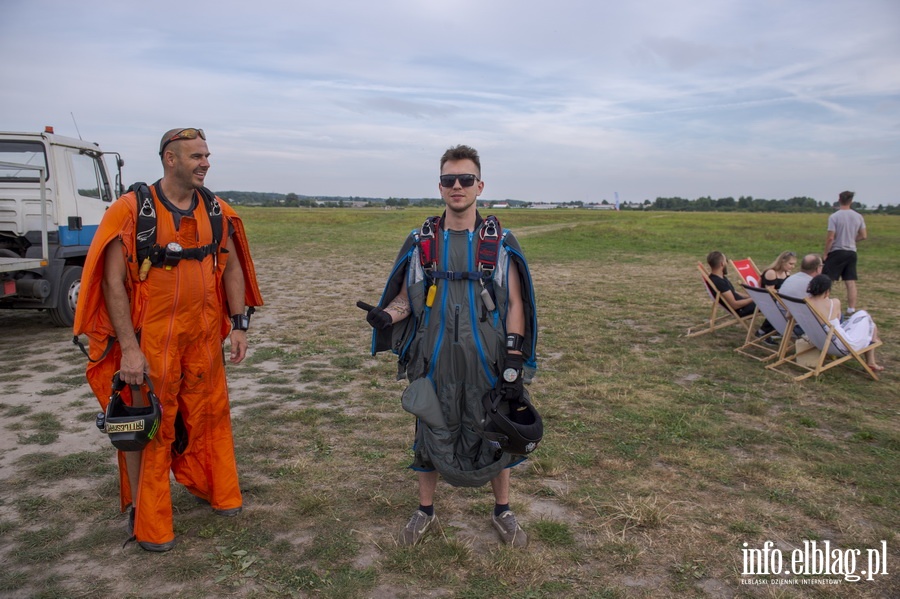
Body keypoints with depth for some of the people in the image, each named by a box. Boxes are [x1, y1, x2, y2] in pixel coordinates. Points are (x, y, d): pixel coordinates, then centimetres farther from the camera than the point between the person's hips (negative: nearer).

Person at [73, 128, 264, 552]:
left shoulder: (215, 210, 4)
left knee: (209, 414, 14)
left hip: (204, 337, 4)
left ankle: (213, 489, 37)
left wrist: (239, 325, 3)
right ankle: (146, 520, 23)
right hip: (151, 338, -4)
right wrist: (129, 347, -16)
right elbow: (113, 281, -12)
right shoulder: (133, 210, -10)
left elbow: (232, 268, 10)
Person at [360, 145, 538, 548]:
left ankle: (503, 512, 33)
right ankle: (425, 512, 33)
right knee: (431, 436, 11)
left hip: (487, 363, 0)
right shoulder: (420, 243, 3)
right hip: (434, 363, 1)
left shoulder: (500, 243, 0)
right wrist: (386, 316, -17)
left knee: (494, 436, 11)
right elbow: (405, 296, 7)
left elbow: (515, 304, -1)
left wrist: (514, 364, -8)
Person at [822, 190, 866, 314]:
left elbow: (830, 237, -14)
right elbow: (864, 236, 8)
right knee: (851, 283, 6)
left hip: (837, 252, -5)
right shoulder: (858, 217, 4)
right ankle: (851, 309, 9)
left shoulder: (834, 216, -12)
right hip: (852, 253, 5)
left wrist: (825, 253, -5)